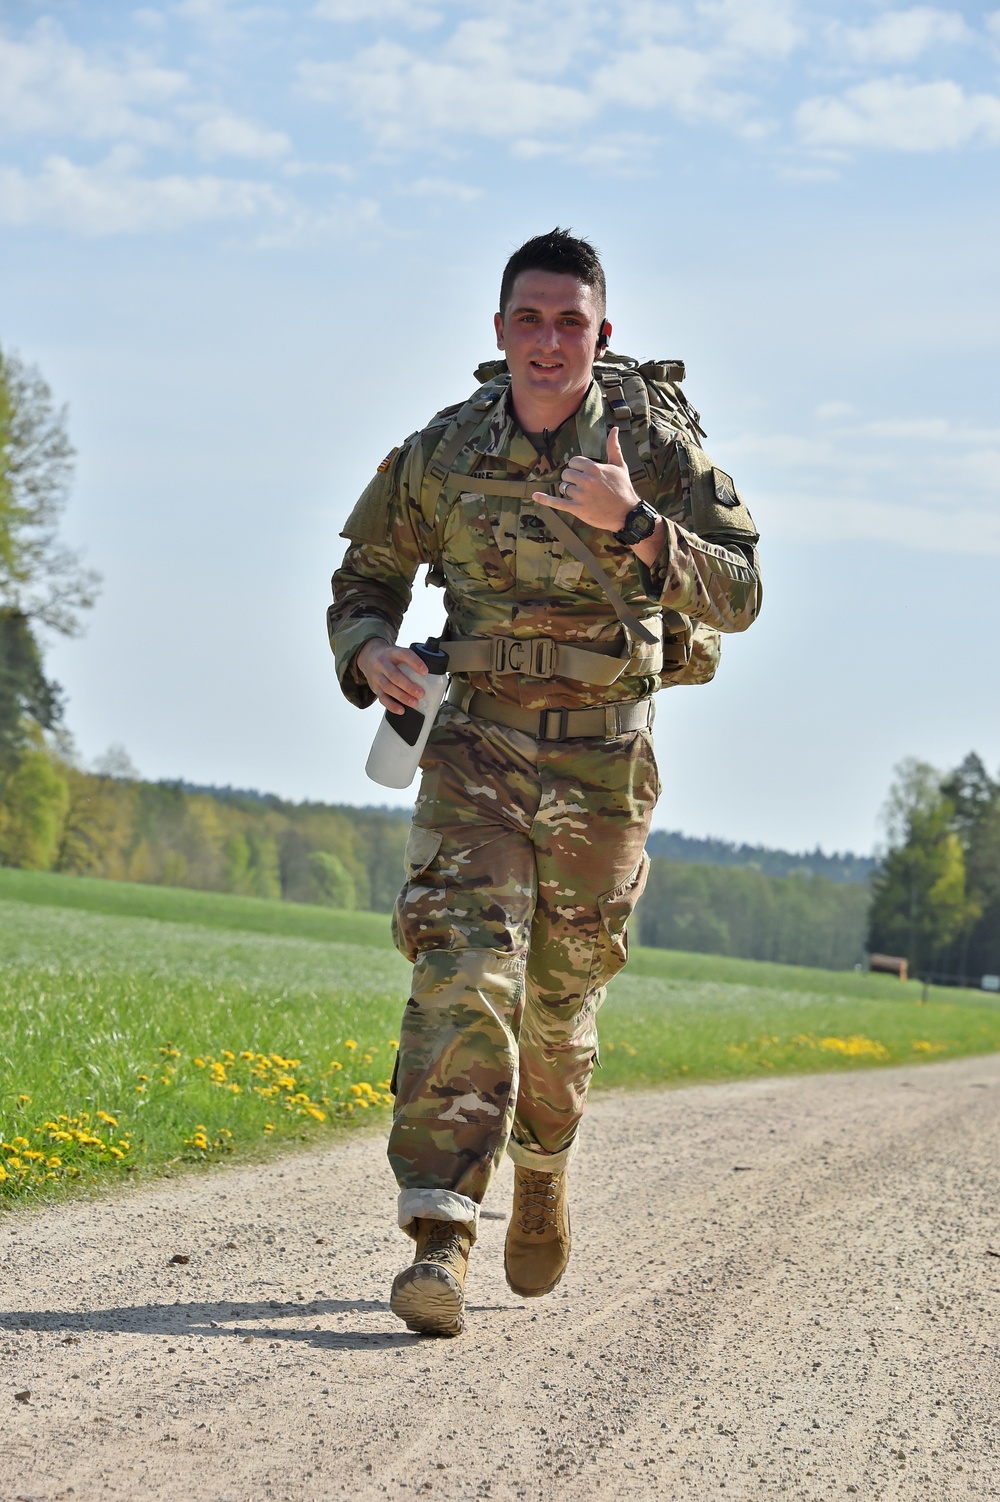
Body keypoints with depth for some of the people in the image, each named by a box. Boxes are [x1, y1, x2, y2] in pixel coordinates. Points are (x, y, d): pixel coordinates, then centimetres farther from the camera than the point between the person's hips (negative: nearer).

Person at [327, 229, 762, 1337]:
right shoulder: (440, 453, -2)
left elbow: (738, 596, -16)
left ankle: (542, 1166, 43)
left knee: (561, 997, 12)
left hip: (602, 757, 0)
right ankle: (441, 1241, -24)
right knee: (463, 969, -18)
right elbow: (364, 578, 11)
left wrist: (631, 523, -31)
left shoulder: (655, 445, -7)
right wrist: (370, 653, -11)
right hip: (476, 743, 0)